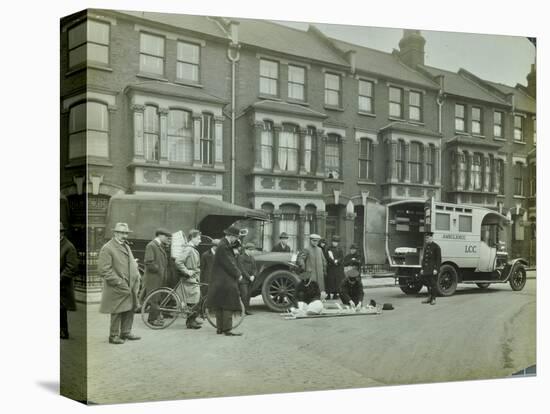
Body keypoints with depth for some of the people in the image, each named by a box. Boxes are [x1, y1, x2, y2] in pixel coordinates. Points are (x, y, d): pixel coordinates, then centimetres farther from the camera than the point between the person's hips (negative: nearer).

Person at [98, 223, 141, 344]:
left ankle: (126, 332, 26)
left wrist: (137, 276, 9)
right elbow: (104, 270, -15)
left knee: (130, 309, 13)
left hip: (130, 286, 8)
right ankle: (113, 336, 12)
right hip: (117, 288, -8)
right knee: (117, 312, 0)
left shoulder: (126, 246, 17)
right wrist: (119, 282, -18)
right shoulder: (107, 248, -10)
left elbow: (132, 263, 26)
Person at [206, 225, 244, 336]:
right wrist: (238, 275, -10)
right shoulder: (223, 247, -20)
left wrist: (238, 273, 4)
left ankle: (220, 328, 22)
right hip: (225, 282, -10)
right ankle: (227, 330, -3)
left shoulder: (225, 244, 12)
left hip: (220, 281, 10)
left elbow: (232, 261, 13)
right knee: (228, 306, -6)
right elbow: (229, 264, -21)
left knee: (220, 306, 14)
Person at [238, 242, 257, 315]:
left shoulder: (252, 258, 16)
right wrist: (249, 277, -14)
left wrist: (253, 276, -6)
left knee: (248, 295, 5)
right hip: (242, 279, -7)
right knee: (244, 294, -13)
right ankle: (246, 309, -12)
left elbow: (254, 268, 14)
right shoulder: (241, 257, -7)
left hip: (249, 280, 7)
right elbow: (242, 269, -13)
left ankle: (247, 309, 9)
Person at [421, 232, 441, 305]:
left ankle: (433, 299, 7)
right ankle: (430, 297, 24)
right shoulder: (426, 246, 13)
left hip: (433, 269, -6)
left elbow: (438, 259, -10)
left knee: (433, 284, -3)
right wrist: (422, 268, 12)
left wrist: (436, 269, -16)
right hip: (426, 268, 6)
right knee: (427, 283, 9)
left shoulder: (436, 246, -7)